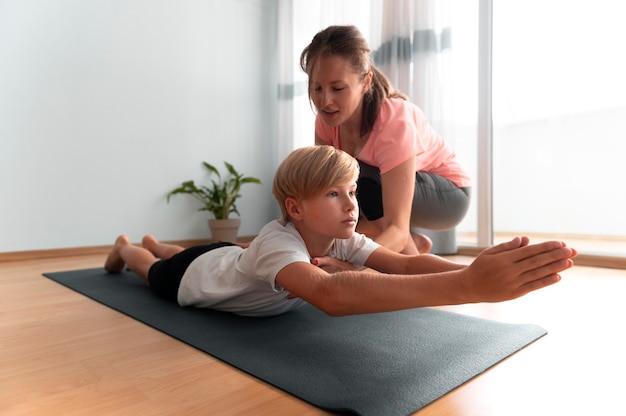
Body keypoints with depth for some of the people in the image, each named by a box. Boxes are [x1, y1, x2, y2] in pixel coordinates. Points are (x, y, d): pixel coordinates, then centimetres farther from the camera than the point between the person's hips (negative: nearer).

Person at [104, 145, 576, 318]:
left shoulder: (339, 238, -31)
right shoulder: (277, 242, -50)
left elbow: (403, 263, -41)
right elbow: (331, 294, -69)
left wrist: (473, 271, -61)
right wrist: (468, 286, -76)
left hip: (229, 257, 5)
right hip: (190, 275, -5)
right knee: (154, 271, 30)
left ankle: (156, 241, 67)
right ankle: (126, 247, 60)